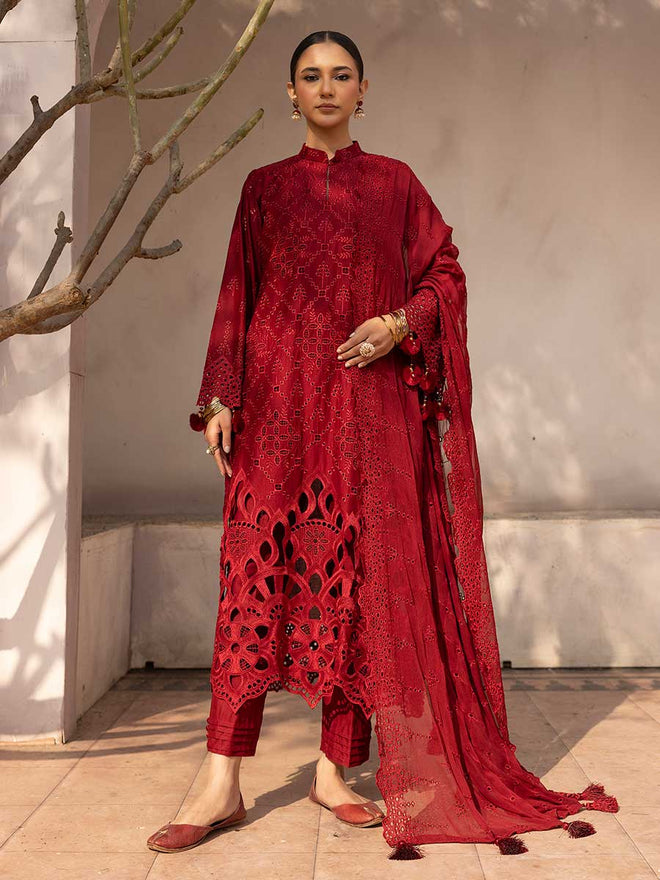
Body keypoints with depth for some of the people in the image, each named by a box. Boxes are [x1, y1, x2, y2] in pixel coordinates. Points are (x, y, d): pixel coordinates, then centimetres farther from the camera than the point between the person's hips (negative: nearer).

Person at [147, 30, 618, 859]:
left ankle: (334, 769, 10)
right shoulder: (264, 186, 14)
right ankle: (223, 784, -2)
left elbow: (445, 274, 11)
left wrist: (401, 323, -10)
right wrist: (221, 397, -1)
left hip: (370, 403, 1)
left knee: (356, 574, -1)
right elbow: (236, 296, 9)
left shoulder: (395, 182, 14)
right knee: (256, 570, -7)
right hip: (278, 402, 0)